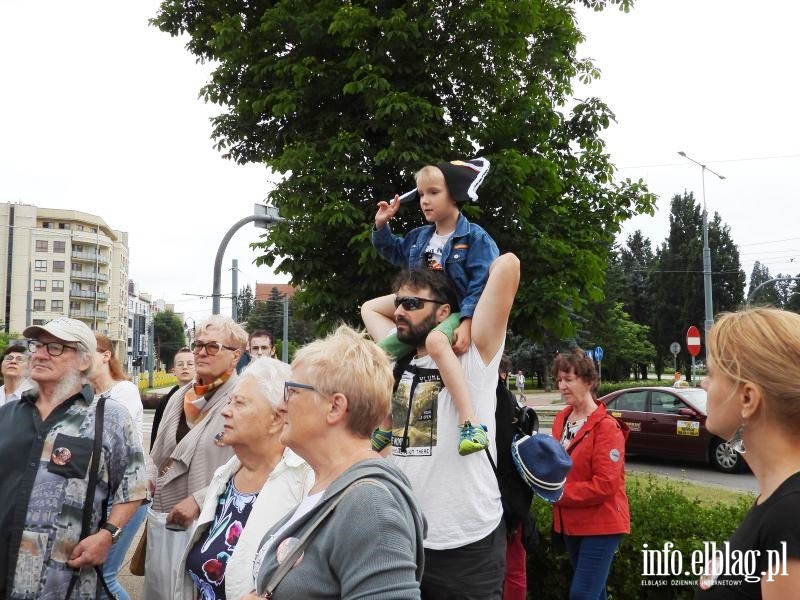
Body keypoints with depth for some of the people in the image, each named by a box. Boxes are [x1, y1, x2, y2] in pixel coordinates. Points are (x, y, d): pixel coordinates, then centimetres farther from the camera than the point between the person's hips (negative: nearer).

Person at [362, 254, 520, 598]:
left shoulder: (473, 357, -8)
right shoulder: (399, 362, 9)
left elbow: (507, 265, -15)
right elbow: (369, 308, 25)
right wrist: (404, 295, 15)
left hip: (467, 543, -5)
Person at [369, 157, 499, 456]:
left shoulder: (475, 238, -11)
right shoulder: (419, 237, 10)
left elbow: (481, 285, -19)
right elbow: (393, 252, 31)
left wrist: (467, 322, -30)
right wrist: (381, 226, 15)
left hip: (457, 314, -8)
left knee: (435, 340, -41)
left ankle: (470, 423, -45)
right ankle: (385, 428, 17)